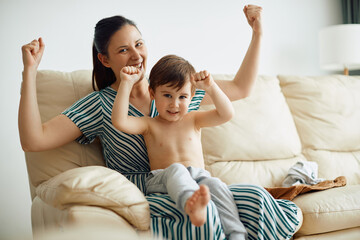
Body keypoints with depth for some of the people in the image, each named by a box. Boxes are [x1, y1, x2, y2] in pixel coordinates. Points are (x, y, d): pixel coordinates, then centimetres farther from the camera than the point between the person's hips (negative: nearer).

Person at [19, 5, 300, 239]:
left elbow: (240, 88, 19)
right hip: (140, 199, -4)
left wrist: (258, 32, 14)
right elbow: (33, 140, -10)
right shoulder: (100, 104, 0)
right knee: (202, 209, -35)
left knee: (254, 195, -22)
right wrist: (30, 71, -15)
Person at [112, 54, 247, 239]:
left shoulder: (193, 120, 18)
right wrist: (126, 83, -8)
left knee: (216, 186, -30)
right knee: (176, 170, -37)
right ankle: (191, 205, -68)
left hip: (198, 177, 3)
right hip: (162, 182, -3)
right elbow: (119, 121, -8)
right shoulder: (149, 125, 10)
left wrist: (210, 87, -6)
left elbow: (226, 114, 6)